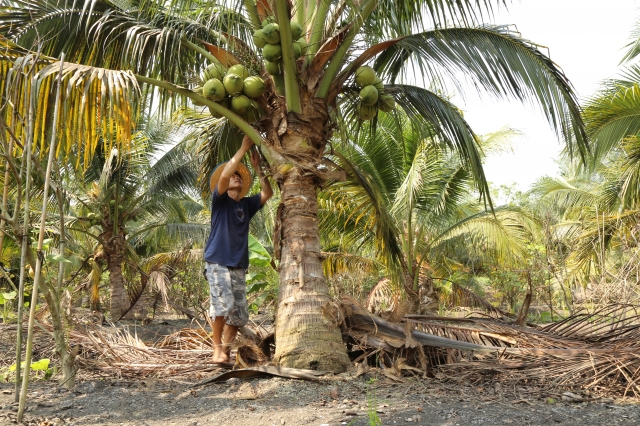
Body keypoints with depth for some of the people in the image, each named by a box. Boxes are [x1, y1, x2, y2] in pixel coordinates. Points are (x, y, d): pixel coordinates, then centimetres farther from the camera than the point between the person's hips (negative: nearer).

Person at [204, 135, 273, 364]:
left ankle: (225, 350, 12)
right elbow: (224, 174, -13)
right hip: (218, 263, -5)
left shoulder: (246, 204, 16)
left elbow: (267, 193, 4)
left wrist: (257, 167, -1)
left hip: (238, 267, 5)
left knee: (239, 314, 1)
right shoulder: (220, 200, 3)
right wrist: (243, 149, -11)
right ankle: (217, 348, -6)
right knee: (223, 304, -20)